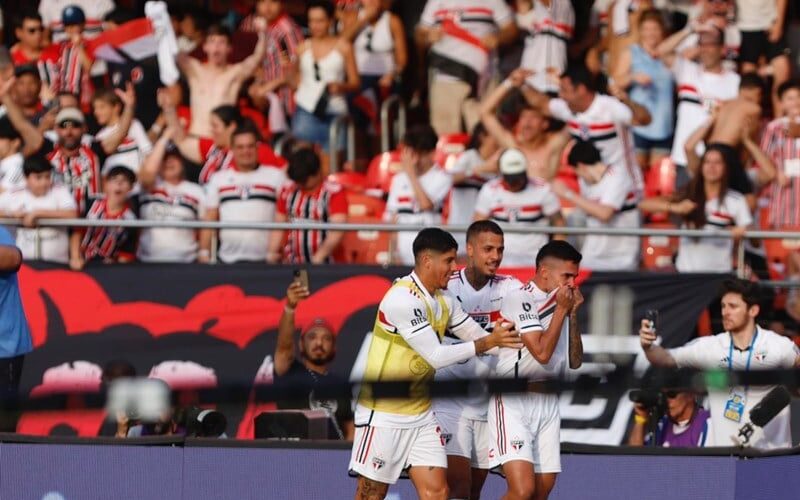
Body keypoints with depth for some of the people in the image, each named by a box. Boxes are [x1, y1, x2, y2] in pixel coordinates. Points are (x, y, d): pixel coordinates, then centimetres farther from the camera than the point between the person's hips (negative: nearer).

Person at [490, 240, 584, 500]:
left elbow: (575, 361, 13)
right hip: (513, 403, -8)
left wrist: (573, 314, 5)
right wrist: (562, 310, -10)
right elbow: (542, 352, -18)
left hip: (548, 405, 8)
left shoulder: (561, 306, 13)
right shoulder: (519, 299, -11)